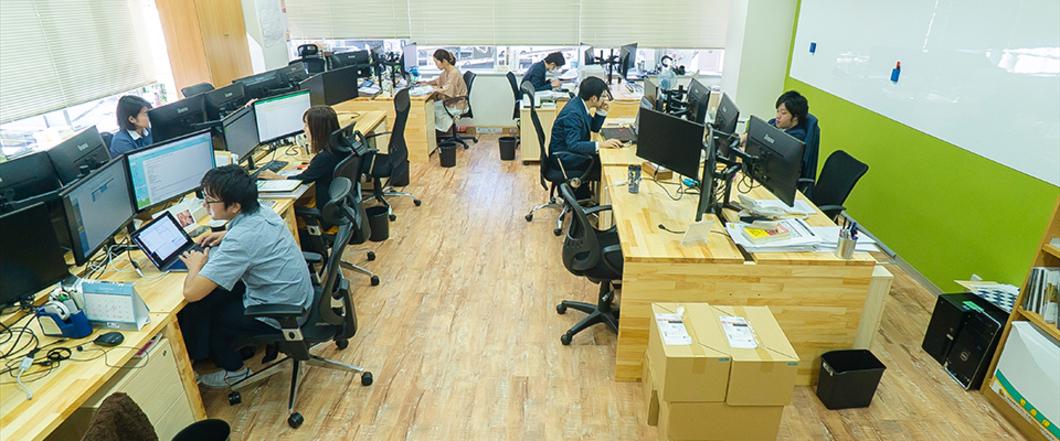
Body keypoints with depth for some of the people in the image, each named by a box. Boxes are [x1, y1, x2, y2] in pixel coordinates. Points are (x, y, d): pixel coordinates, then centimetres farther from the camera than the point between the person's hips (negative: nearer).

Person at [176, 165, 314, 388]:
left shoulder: (238, 242, -29)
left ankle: (234, 370, 29)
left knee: (195, 311, 11)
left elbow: (191, 292, -27)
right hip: (298, 297, 8)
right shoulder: (263, 212, -4)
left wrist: (196, 265, -8)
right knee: (216, 292, 19)